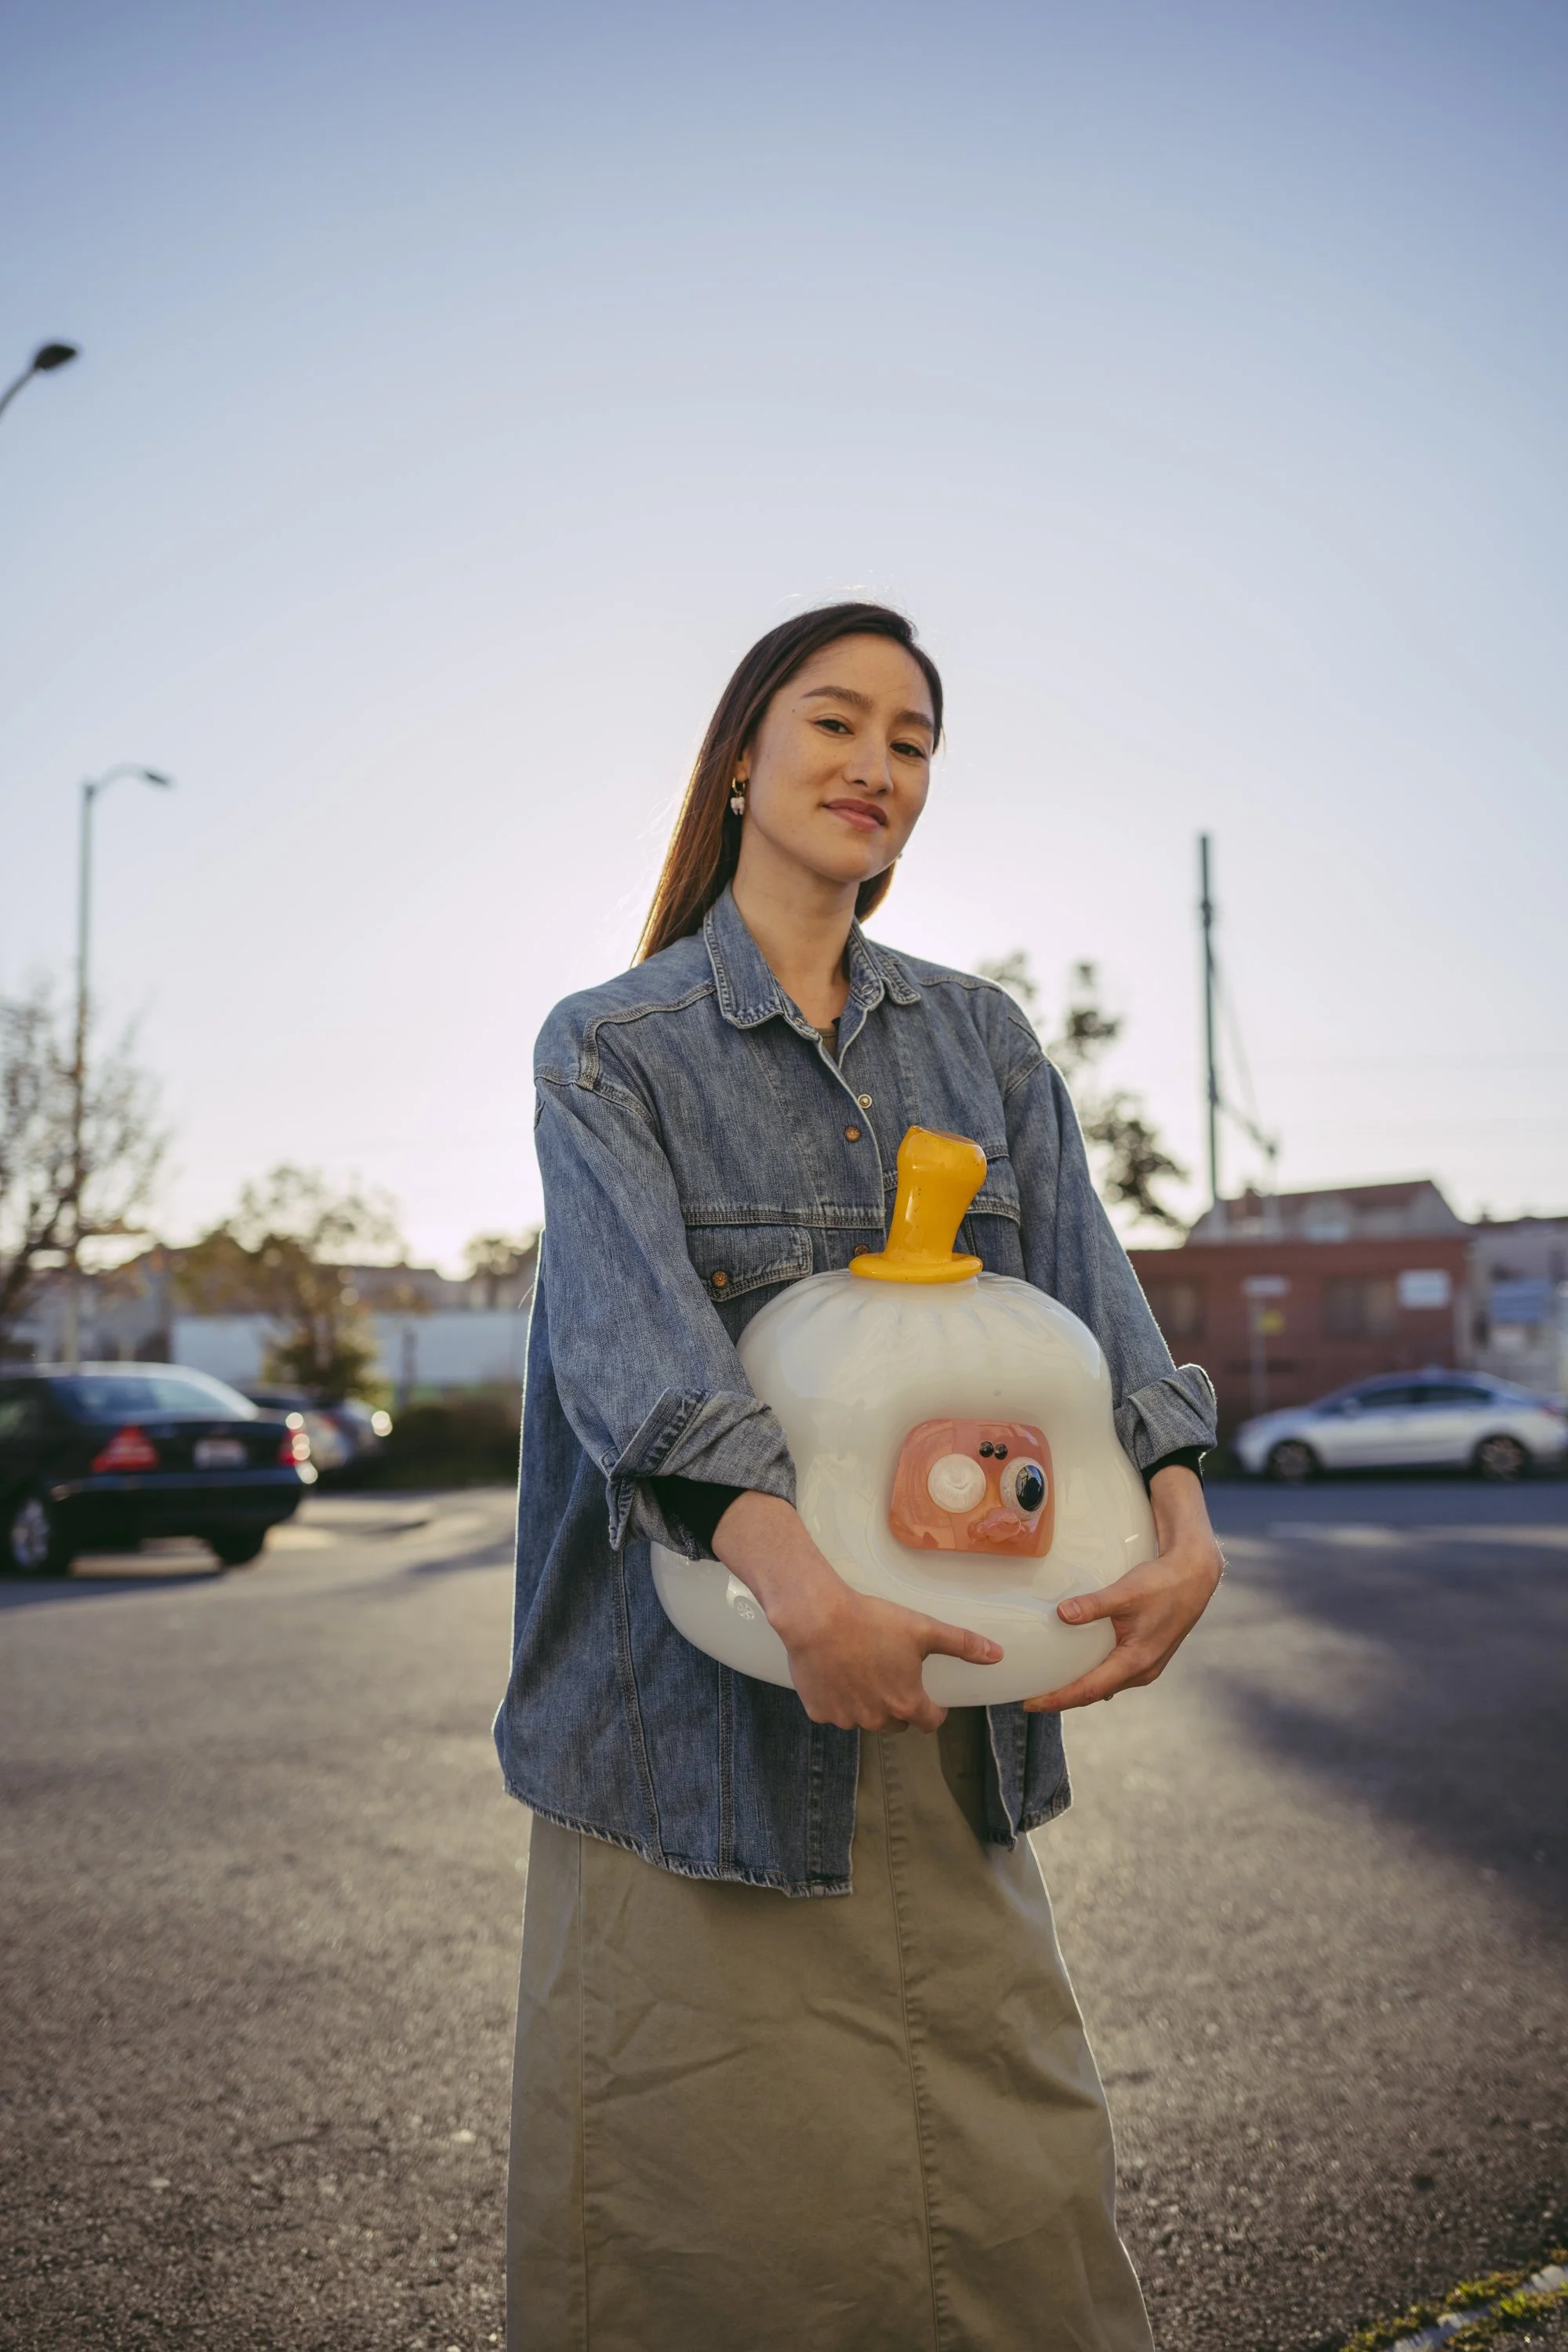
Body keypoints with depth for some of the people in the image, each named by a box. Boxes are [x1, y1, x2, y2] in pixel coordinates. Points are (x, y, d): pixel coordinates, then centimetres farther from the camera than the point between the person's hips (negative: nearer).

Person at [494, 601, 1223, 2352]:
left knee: (1009, 2178, 10)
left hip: (945, 1699, 4)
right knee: (704, 2200, 5)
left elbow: (1084, 1292, -1)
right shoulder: (608, 1048, -3)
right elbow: (635, 1323, -20)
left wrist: (1181, 1521, -19)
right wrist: (791, 1567, -36)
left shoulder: (982, 1041, 11)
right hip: (701, 1712, -3)